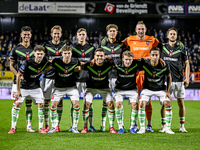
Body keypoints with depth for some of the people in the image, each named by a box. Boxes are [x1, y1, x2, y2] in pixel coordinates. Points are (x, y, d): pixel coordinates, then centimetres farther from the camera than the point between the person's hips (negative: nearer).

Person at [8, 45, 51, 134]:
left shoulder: (44, 61, -10)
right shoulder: (27, 63, -23)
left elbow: (48, 66, 18)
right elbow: (18, 75, -15)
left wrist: (41, 70, 0)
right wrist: (18, 90, -14)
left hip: (36, 87, 3)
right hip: (23, 87, -3)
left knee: (41, 104, -6)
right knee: (17, 104, -9)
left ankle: (41, 128, 4)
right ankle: (13, 128, 0)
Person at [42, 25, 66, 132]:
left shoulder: (65, 45, 9)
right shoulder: (46, 45, 5)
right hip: (48, 76, -1)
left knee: (59, 101, 1)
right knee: (46, 100, 0)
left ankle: (57, 125, 8)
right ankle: (46, 125, 8)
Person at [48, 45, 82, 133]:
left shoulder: (75, 62, -14)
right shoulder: (56, 62, -18)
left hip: (71, 87, 0)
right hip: (58, 87, 0)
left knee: (76, 105, -14)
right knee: (53, 105, -9)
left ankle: (74, 127, 0)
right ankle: (53, 127, 8)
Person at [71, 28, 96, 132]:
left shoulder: (91, 48, 12)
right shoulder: (72, 48, 8)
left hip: (87, 78, 1)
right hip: (76, 78, -1)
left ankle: (90, 125, 7)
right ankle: (73, 125, 5)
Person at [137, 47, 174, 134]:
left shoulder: (164, 65, -17)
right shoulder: (145, 64, -19)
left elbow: (169, 77, -1)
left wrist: (168, 91, -5)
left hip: (160, 89, 0)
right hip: (147, 88, 0)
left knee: (168, 104, -17)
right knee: (142, 104, -20)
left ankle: (168, 128, -3)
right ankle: (142, 128, -7)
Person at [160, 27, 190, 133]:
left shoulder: (181, 48, 4)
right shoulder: (163, 48, 6)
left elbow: (187, 64, 7)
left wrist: (187, 78, 0)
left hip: (179, 80, 0)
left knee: (181, 102, 1)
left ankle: (182, 126, 10)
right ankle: (163, 126, 5)